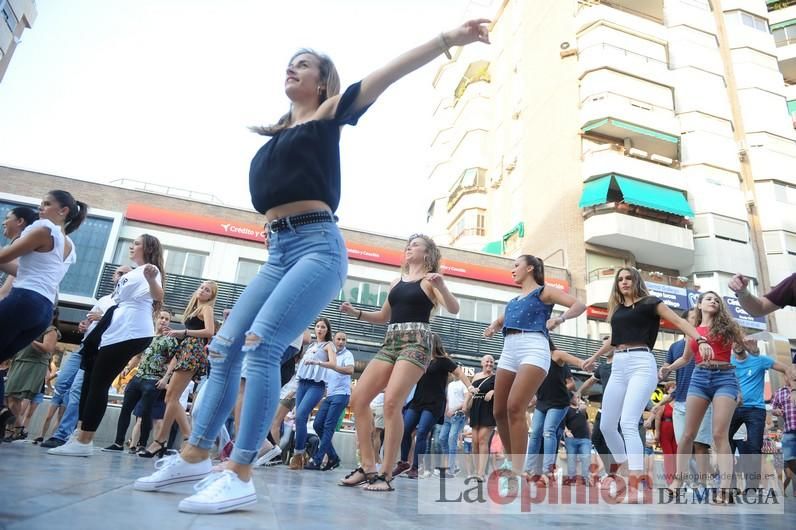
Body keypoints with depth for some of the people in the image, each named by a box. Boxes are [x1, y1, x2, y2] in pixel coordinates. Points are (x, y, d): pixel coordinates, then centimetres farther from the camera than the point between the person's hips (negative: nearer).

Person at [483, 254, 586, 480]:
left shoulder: (544, 292, 10)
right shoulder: (514, 300, 27)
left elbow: (579, 305, 0)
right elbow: (499, 322, 36)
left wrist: (560, 319, -19)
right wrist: (492, 328, 12)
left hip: (533, 349, -7)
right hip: (509, 351, 7)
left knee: (515, 408, -21)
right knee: (500, 412, 2)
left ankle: (518, 472, -16)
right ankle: (514, 464, 17)